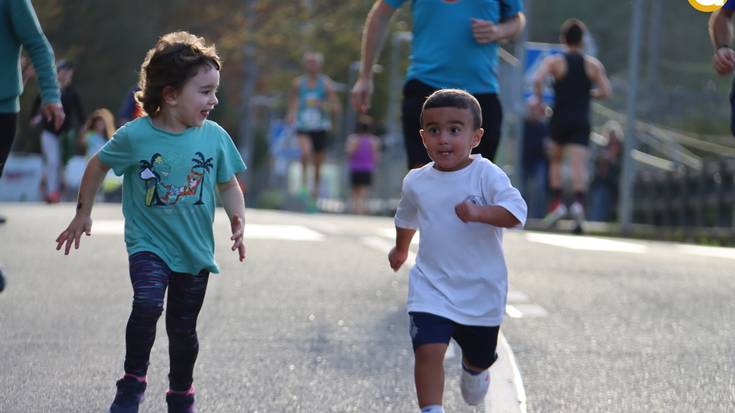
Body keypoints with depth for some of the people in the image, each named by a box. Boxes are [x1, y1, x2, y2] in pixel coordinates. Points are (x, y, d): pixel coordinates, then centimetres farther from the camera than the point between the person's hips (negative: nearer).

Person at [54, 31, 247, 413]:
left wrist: (238, 219, -12)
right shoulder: (135, 136, -14)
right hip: (148, 243, -3)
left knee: (182, 328, 13)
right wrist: (82, 214, 10)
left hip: (195, 250, 3)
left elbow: (228, 184, 6)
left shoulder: (215, 137, -7)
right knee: (147, 304, -26)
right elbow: (98, 166, 4)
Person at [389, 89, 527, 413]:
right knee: (428, 350, -22)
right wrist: (400, 250, 35)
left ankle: (473, 372, 57)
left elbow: (517, 212, -28)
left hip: (481, 290, -1)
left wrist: (480, 213, -43)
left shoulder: (486, 174, -16)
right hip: (432, 286, 1)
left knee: (480, 355, 21)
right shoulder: (416, 183, -3)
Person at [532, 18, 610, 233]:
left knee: (555, 161, 19)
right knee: (578, 164, -10)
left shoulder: (554, 61, 0)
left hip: (560, 119, 0)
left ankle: (557, 203, 6)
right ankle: (578, 203, -33)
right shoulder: (593, 64, 7)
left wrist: (539, 100, -2)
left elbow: (537, 80, -17)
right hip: (581, 121, 0)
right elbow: (605, 92, 1)